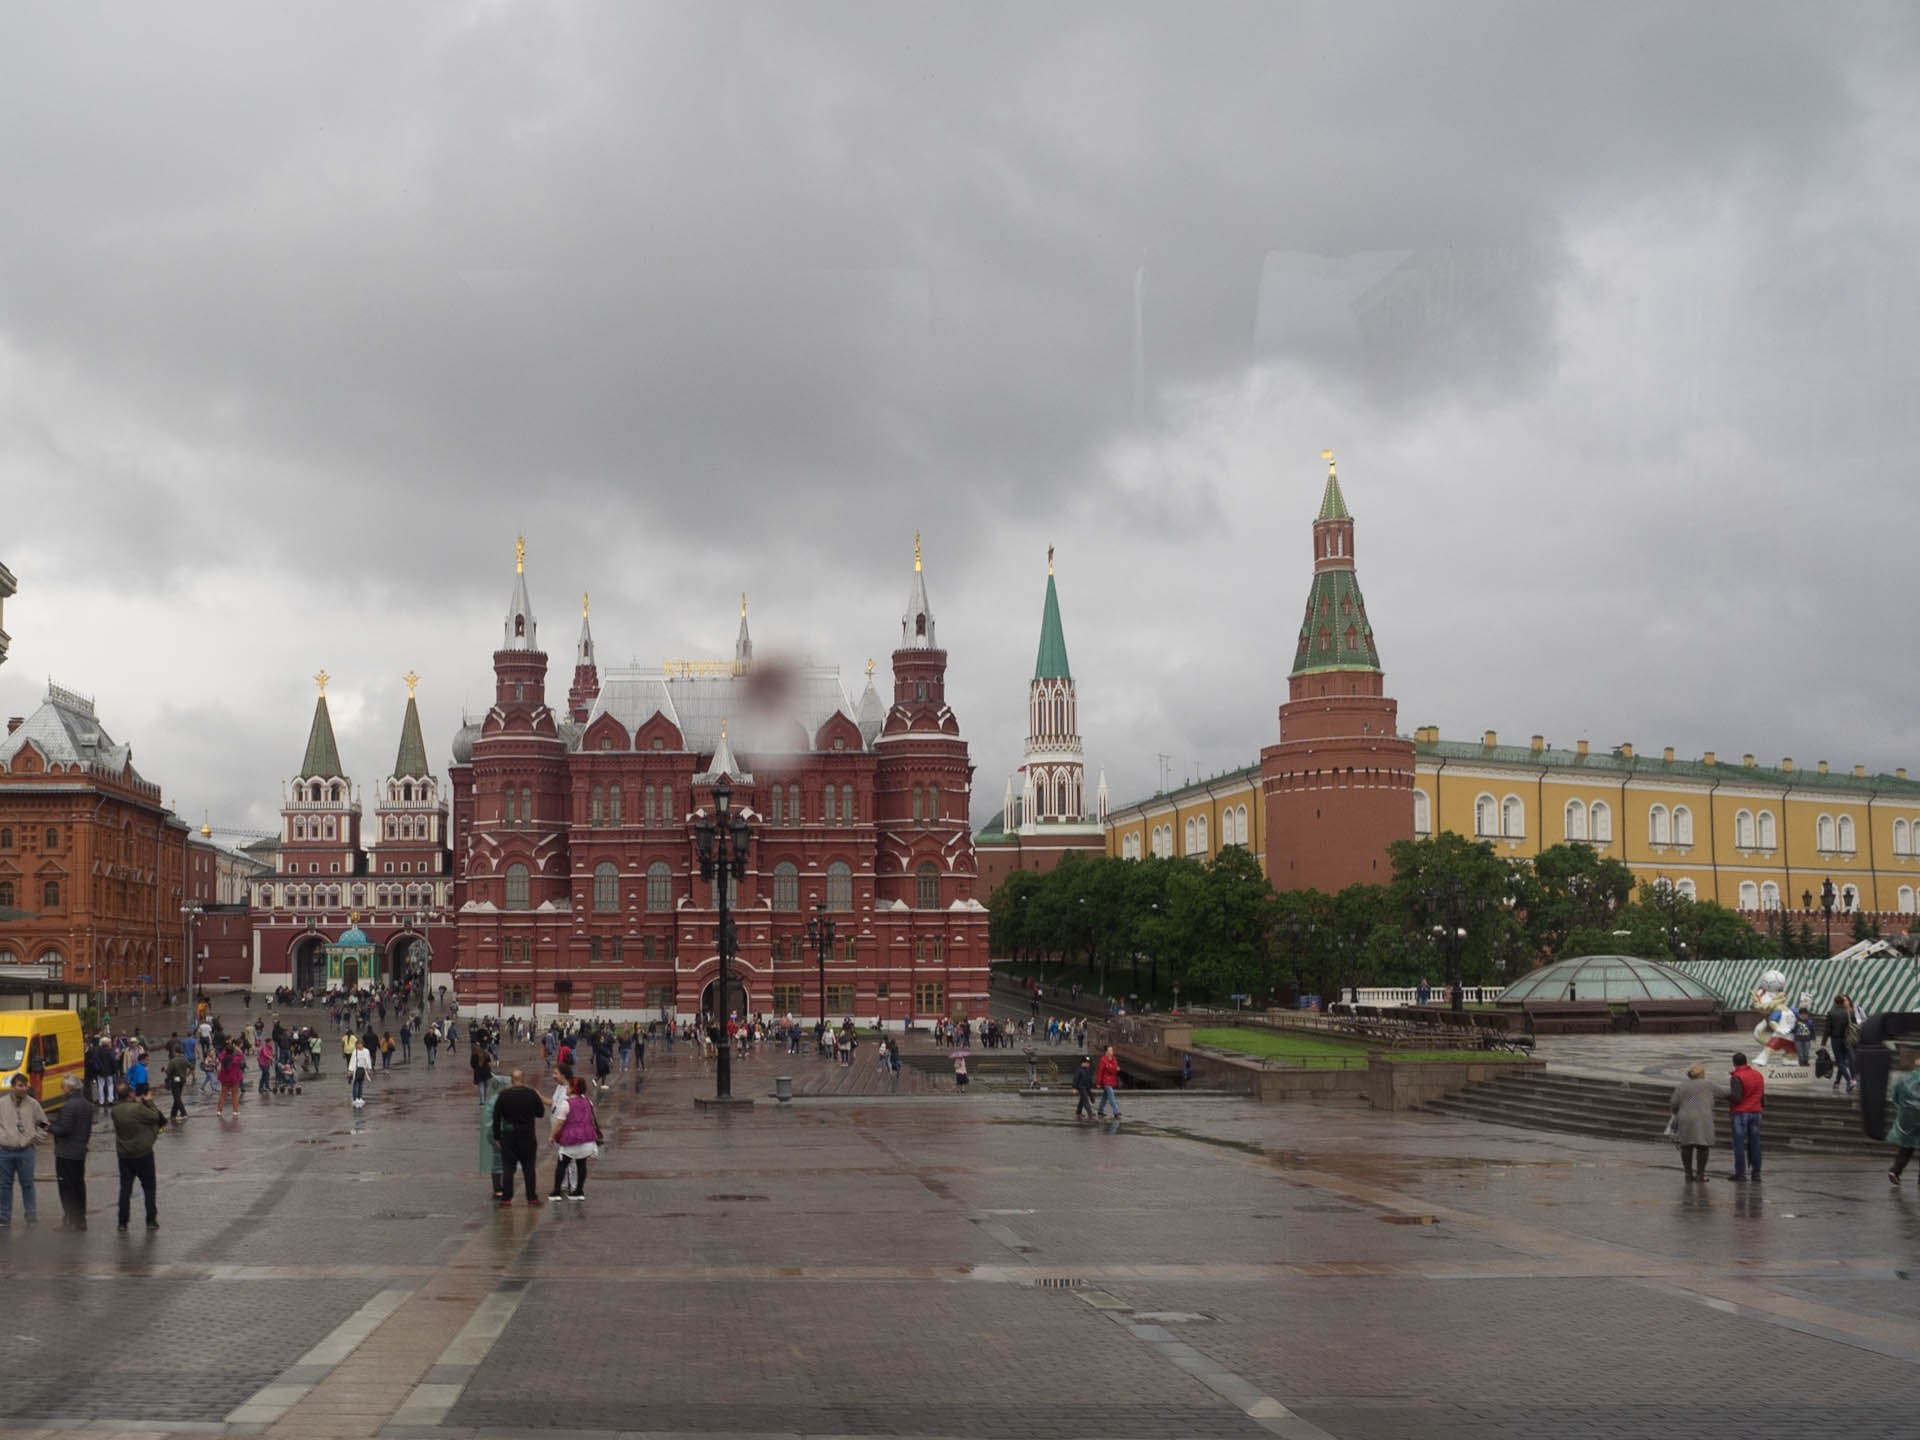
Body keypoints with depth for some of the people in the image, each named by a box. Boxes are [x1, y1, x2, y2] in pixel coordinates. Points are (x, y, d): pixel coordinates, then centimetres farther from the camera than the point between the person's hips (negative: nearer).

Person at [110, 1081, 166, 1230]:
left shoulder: (116, 1110, -5)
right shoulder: (138, 1109, -23)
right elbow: (155, 1116, -10)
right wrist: (148, 1102, 1)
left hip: (123, 1155, 4)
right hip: (143, 1154, -4)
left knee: (125, 1188, 12)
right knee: (149, 1188, 9)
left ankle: (122, 1222, 11)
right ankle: (151, 1221, 11)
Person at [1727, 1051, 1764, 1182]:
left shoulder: (1737, 1078, -15)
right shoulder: (1758, 1075, 8)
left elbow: (1736, 1098, -21)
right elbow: (1762, 1094, 15)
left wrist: (1727, 1095, -2)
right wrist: (1763, 1105, 27)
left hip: (1741, 1113, -6)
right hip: (1756, 1112, 7)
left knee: (1739, 1143, -1)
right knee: (1754, 1143, 9)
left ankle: (1740, 1172, -1)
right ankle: (1756, 1173, 10)